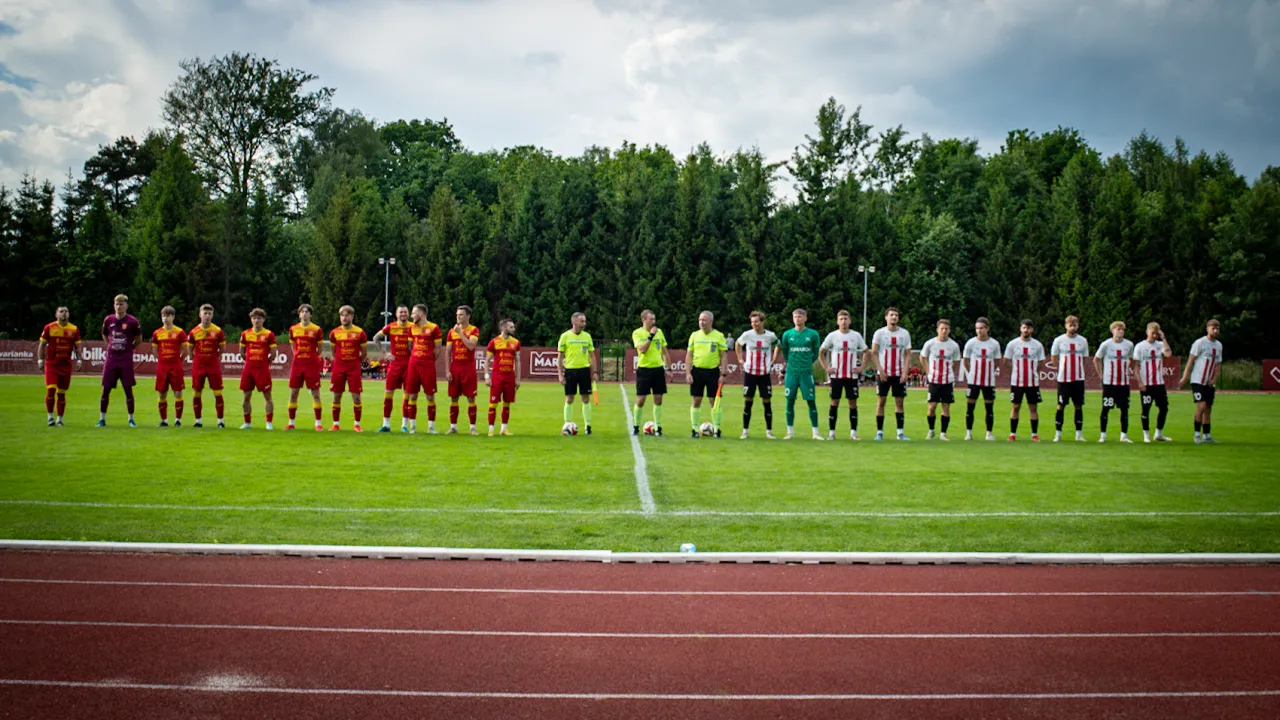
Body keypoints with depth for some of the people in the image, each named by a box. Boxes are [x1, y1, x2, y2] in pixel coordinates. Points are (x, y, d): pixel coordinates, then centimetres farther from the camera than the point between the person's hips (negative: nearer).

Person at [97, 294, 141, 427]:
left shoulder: (132, 321, -6)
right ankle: (102, 419, 11)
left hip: (126, 361, -3)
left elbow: (138, 339, 6)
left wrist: (128, 349, 8)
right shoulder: (108, 320, 3)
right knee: (105, 389, 2)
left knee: (128, 389, 0)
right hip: (111, 359, 3)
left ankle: (131, 419, 10)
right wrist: (112, 347, 10)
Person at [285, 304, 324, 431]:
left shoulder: (316, 329, -2)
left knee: (315, 393, -2)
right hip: (297, 364, 3)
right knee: (293, 393, 3)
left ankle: (318, 423, 4)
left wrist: (311, 358, 5)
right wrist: (300, 357, 10)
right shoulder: (293, 329, 6)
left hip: (312, 364, -3)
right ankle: (291, 422, 11)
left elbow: (319, 349, 6)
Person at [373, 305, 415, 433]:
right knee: (388, 392, 0)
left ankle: (404, 425, 9)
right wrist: (383, 354, 7)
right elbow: (376, 338, 13)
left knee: (408, 394, 1)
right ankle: (386, 424, 7)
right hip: (394, 364, 1)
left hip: (408, 364, -1)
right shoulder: (390, 327, 4)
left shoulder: (412, 327, -1)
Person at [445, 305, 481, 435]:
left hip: (469, 368, -3)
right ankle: (453, 427, 10)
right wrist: (447, 370, 0)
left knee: (471, 398, -1)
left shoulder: (474, 330, -1)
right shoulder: (452, 331, 8)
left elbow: (471, 346, -19)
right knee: (453, 398, 4)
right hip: (455, 367, 3)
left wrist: (460, 332, -16)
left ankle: (473, 427, 4)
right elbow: (448, 352, 7)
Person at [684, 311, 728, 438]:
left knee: (714, 401, 0)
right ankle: (695, 430, 9)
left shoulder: (719, 336, 0)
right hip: (697, 371, 2)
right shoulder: (694, 335, 5)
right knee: (696, 401, 3)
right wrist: (688, 373, -1)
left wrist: (722, 374, -7)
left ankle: (717, 430, 9)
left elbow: (723, 356, 1)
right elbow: (689, 355, 7)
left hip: (713, 371, -2)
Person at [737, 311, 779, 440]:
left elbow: (778, 346, 17)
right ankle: (745, 431, 6)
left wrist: (773, 360, 7)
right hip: (749, 372, 0)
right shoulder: (747, 335, -4)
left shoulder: (770, 336, -4)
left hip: (765, 373, 0)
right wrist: (740, 359, 7)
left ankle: (769, 431, 10)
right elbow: (738, 344, 15)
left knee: (767, 402, 2)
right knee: (748, 401, 0)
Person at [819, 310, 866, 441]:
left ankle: (853, 432, 4)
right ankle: (831, 432, 4)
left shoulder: (856, 336, 4)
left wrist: (861, 367, 2)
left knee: (853, 403, 0)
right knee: (834, 402, 0)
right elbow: (821, 353, 9)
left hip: (852, 375, 1)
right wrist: (826, 368, -2)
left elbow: (866, 352, 14)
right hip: (836, 375, -1)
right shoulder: (832, 336, 2)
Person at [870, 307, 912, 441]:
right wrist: (880, 371, -10)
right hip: (883, 373, -1)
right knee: (881, 401, 0)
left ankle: (900, 432, 3)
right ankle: (879, 432, 5)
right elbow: (873, 353, 0)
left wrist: (905, 372, -5)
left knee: (899, 402, 0)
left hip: (899, 373, 2)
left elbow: (907, 354, 5)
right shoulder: (879, 333, 0)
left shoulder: (904, 333, 5)